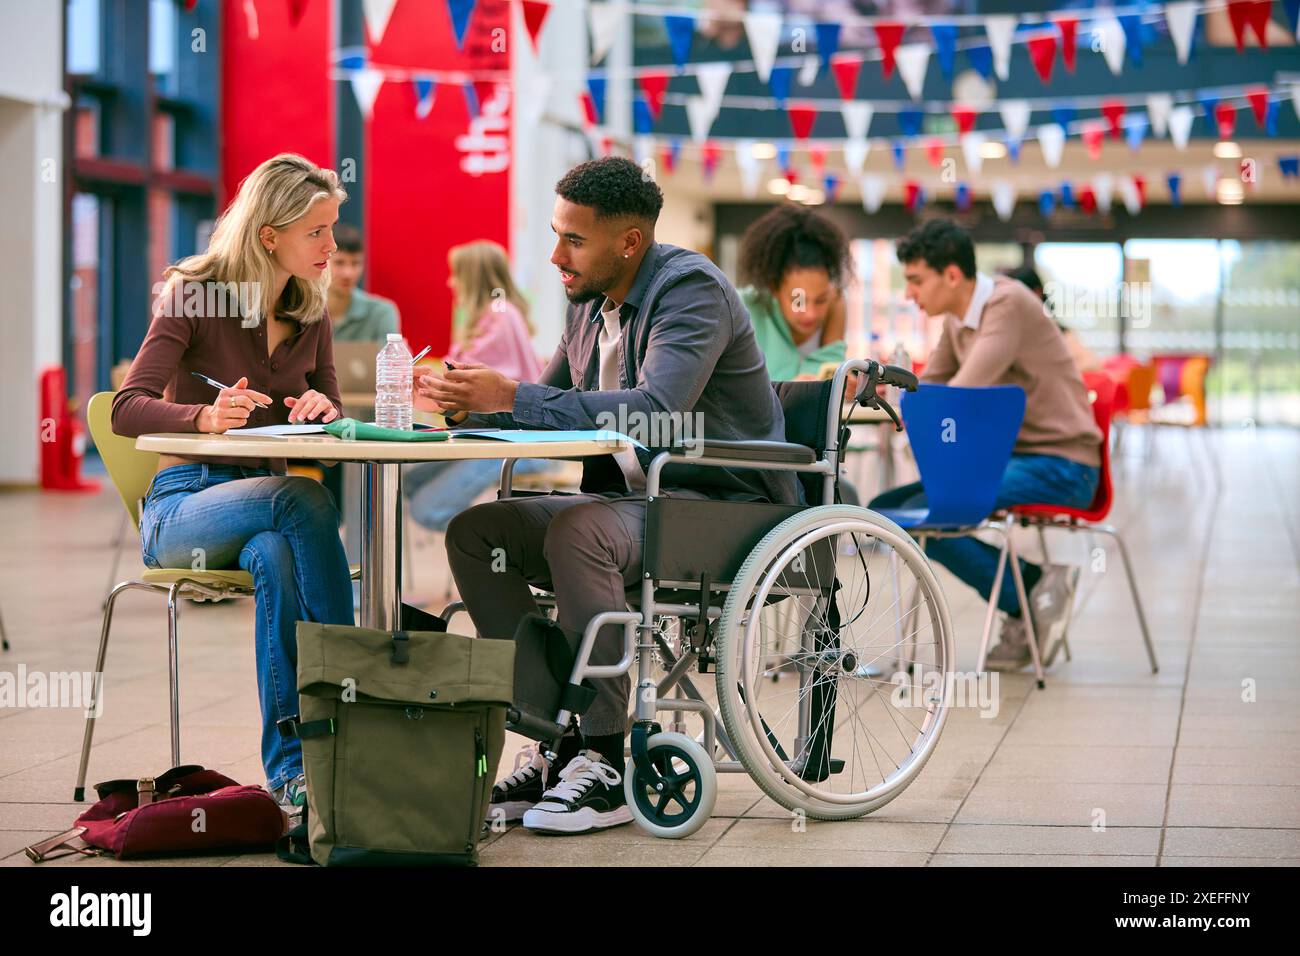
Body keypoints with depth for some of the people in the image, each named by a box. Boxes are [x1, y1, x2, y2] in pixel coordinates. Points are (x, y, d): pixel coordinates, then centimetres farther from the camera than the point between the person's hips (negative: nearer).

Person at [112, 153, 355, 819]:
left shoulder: (310, 311, 9)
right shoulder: (193, 295, -7)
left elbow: (331, 414, 14)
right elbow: (128, 410, -16)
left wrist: (323, 408, -12)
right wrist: (206, 417, -37)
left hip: (262, 502, 4)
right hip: (183, 505, -4)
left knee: (277, 557, -37)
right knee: (303, 500, -36)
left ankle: (290, 764, -38)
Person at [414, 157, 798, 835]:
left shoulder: (691, 288, -15)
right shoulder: (588, 301, 11)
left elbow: (659, 411, -30)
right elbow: (551, 408, 18)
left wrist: (513, 397, -29)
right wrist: (471, 403, -4)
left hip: (722, 508, -9)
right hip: (633, 500, 9)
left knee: (575, 532, -34)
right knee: (475, 531, -8)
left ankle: (604, 763, -25)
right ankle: (557, 741, -7)